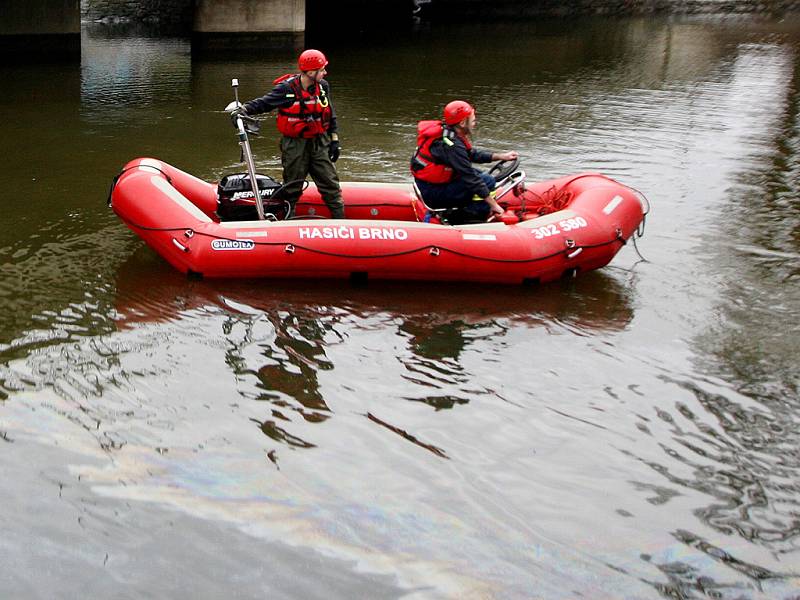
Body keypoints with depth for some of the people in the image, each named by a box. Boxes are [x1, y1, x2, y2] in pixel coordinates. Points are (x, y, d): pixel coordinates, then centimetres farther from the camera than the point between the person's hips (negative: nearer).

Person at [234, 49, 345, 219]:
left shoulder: (323, 86, 1)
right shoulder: (287, 89, -15)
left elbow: (330, 114, 10)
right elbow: (264, 103, -12)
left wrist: (334, 139, 8)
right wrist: (244, 109, -29)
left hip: (319, 143, 4)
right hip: (294, 145, -4)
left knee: (331, 185, 5)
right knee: (292, 188, 8)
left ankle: (340, 221, 15)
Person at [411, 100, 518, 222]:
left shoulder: (446, 131, 5)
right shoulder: (452, 145, -23)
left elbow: (472, 153, 18)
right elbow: (470, 179, -22)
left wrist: (501, 156, 13)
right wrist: (493, 204, -17)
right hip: (432, 193, -10)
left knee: (478, 175, 19)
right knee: (487, 182, -13)